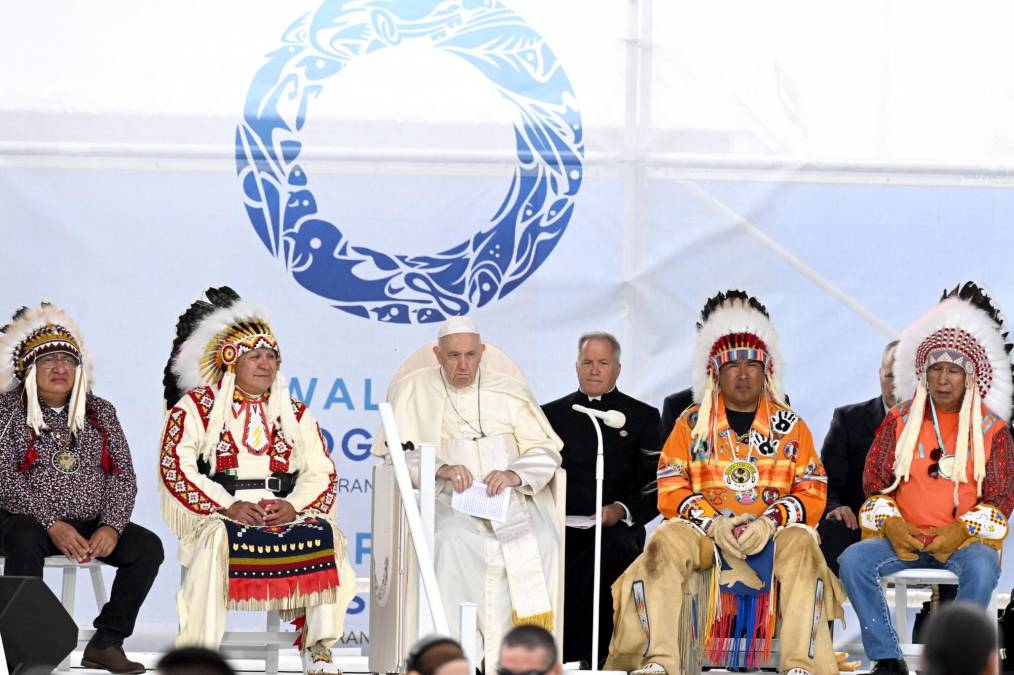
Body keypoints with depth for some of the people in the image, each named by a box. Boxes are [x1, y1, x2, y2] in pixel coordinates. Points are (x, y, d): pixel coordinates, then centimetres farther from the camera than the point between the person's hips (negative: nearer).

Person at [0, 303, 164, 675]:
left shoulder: (100, 412, 12)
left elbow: (123, 475, 6)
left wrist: (111, 525, -13)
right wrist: (52, 525, -22)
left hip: (90, 524, 4)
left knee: (147, 546, -17)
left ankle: (106, 642, -12)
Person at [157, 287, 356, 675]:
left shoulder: (294, 413, 19)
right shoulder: (196, 406, 8)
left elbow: (321, 472, 10)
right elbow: (176, 467, -5)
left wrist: (293, 505, -12)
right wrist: (228, 506, -16)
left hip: (284, 511, 3)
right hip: (216, 514, -3)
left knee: (323, 535, -27)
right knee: (218, 540, -37)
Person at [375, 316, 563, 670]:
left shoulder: (510, 393, 13)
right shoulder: (412, 390, 10)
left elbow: (547, 452, 7)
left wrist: (514, 474, -15)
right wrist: (439, 469, -17)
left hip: (512, 495, 2)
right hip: (450, 497, -2)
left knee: (540, 541, -30)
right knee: (452, 541, -35)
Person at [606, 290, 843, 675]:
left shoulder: (790, 426, 13)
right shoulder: (692, 423, 13)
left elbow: (812, 494, 5)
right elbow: (671, 491, 4)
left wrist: (770, 523, -14)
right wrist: (714, 523, -14)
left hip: (773, 532, 0)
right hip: (703, 530, 0)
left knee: (801, 545, -35)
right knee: (667, 542, -33)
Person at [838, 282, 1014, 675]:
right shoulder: (900, 421, 9)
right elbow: (875, 484, 9)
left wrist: (960, 532, -15)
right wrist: (891, 524, -10)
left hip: (966, 539, -2)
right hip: (904, 537, 2)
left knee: (980, 569, -37)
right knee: (853, 561, -26)